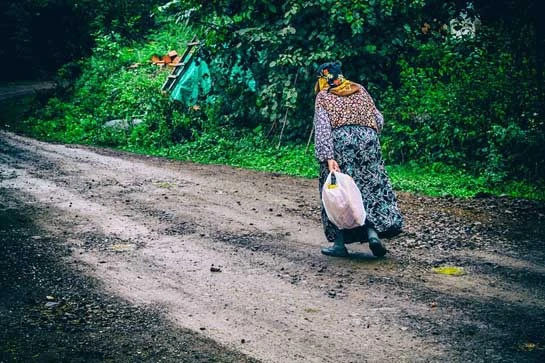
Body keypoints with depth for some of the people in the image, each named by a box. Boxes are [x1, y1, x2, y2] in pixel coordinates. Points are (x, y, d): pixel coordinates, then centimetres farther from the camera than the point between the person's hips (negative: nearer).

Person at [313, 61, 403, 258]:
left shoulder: (323, 96, 7)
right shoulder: (360, 90, 17)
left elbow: (322, 129, -7)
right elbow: (379, 120, 14)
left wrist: (328, 158, -14)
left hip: (339, 143, -3)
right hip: (368, 140, 3)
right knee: (372, 186, 10)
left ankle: (340, 243, 6)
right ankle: (373, 232, -8)